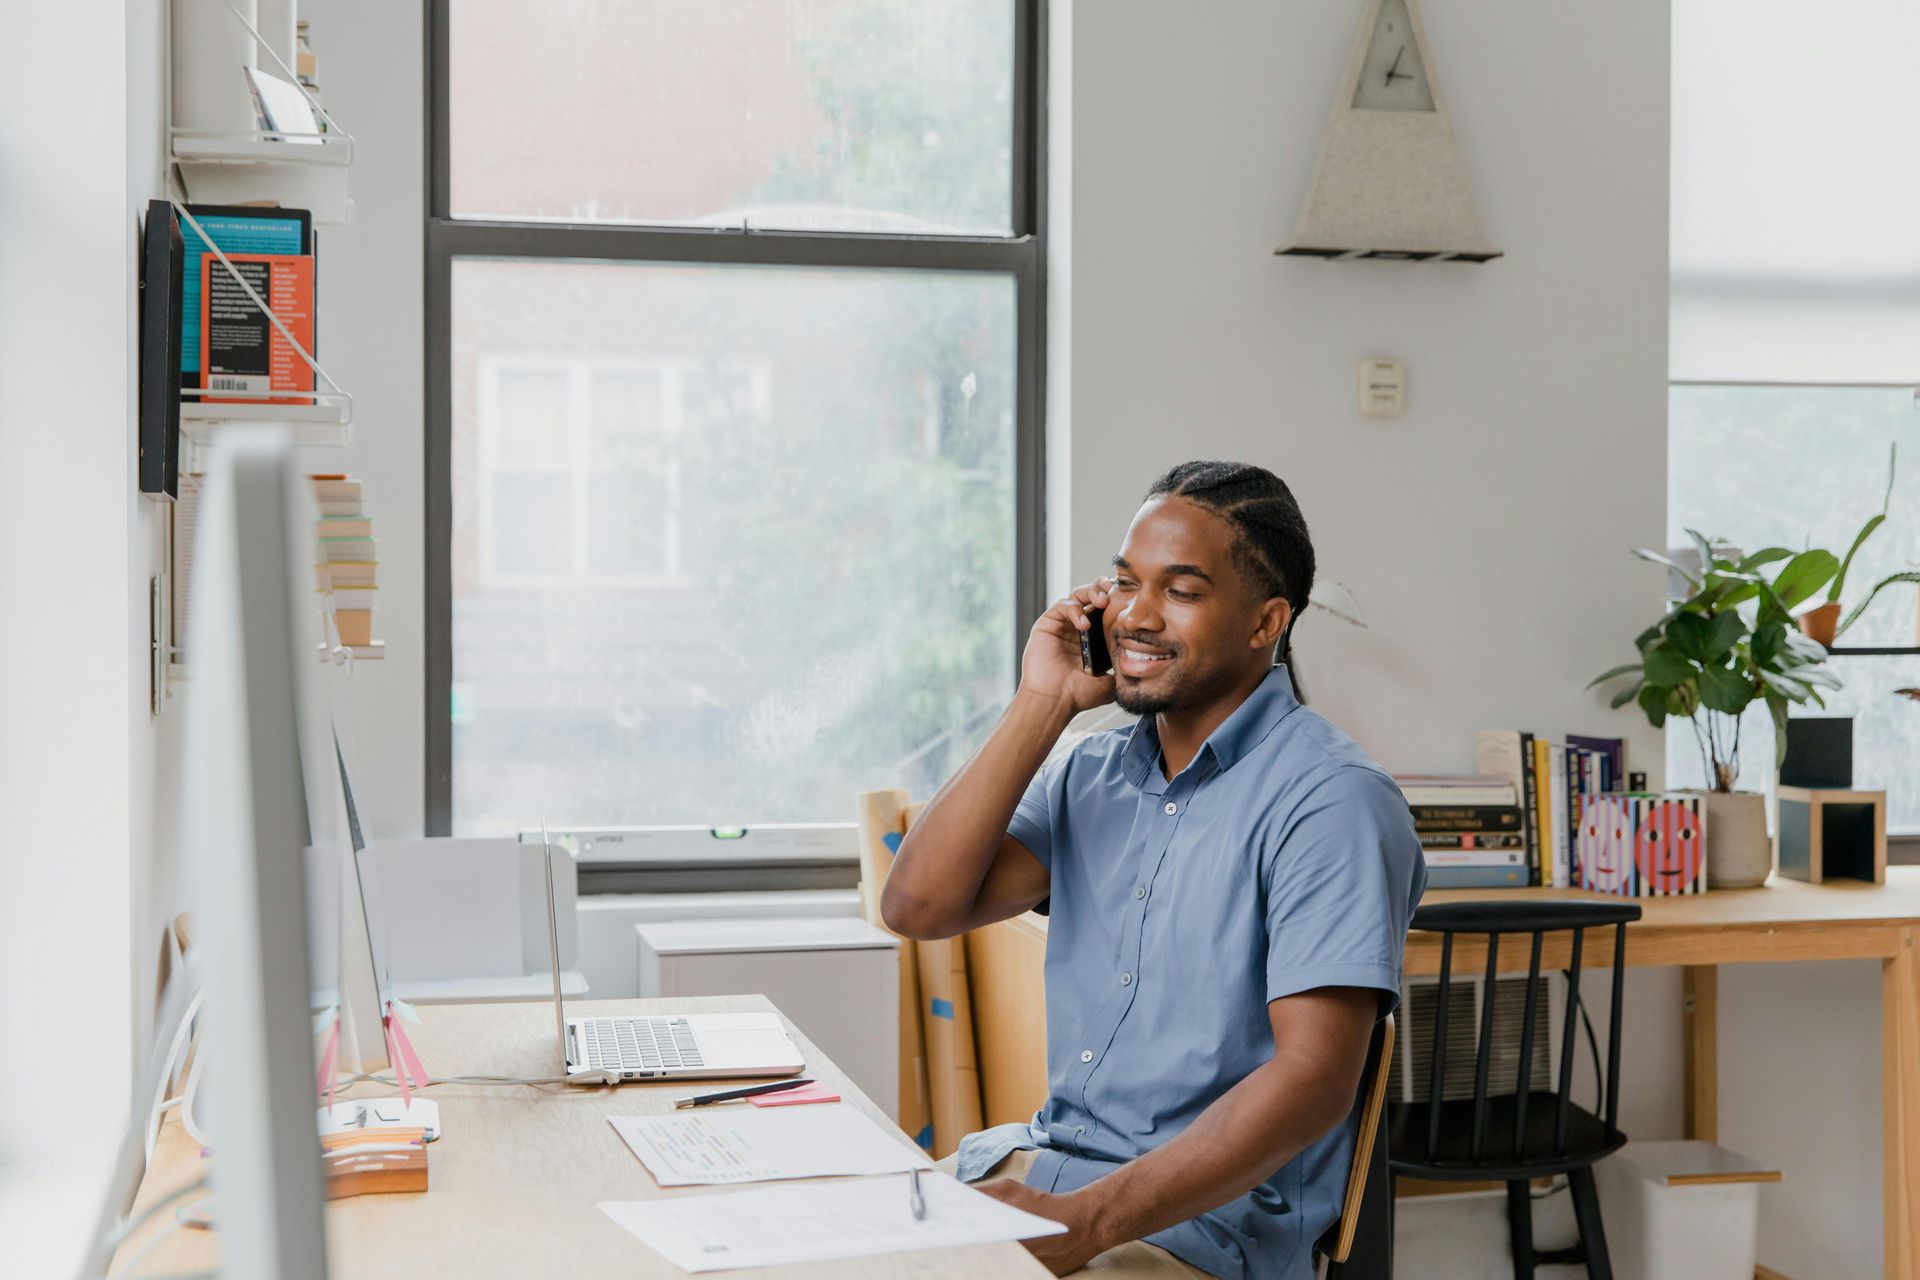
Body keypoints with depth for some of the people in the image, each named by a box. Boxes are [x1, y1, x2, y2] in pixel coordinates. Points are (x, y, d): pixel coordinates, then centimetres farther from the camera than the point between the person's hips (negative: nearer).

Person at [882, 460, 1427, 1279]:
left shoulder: (1331, 801, -12)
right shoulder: (1090, 774, 10)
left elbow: (1314, 1078, -19)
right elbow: (919, 906, -1)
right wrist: (1040, 707, -3)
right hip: (1036, 1163, 7)